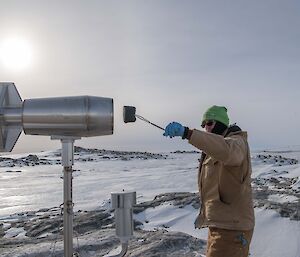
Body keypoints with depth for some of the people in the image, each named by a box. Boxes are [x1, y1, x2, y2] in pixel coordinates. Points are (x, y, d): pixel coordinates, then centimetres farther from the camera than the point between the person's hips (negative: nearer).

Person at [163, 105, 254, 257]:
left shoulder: (236, 142, -13)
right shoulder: (211, 152, 16)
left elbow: (226, 150, -40)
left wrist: (187, 133, -48)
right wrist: (204, 214, 14)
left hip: (231, 228, -9)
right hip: (218, 225, 9)